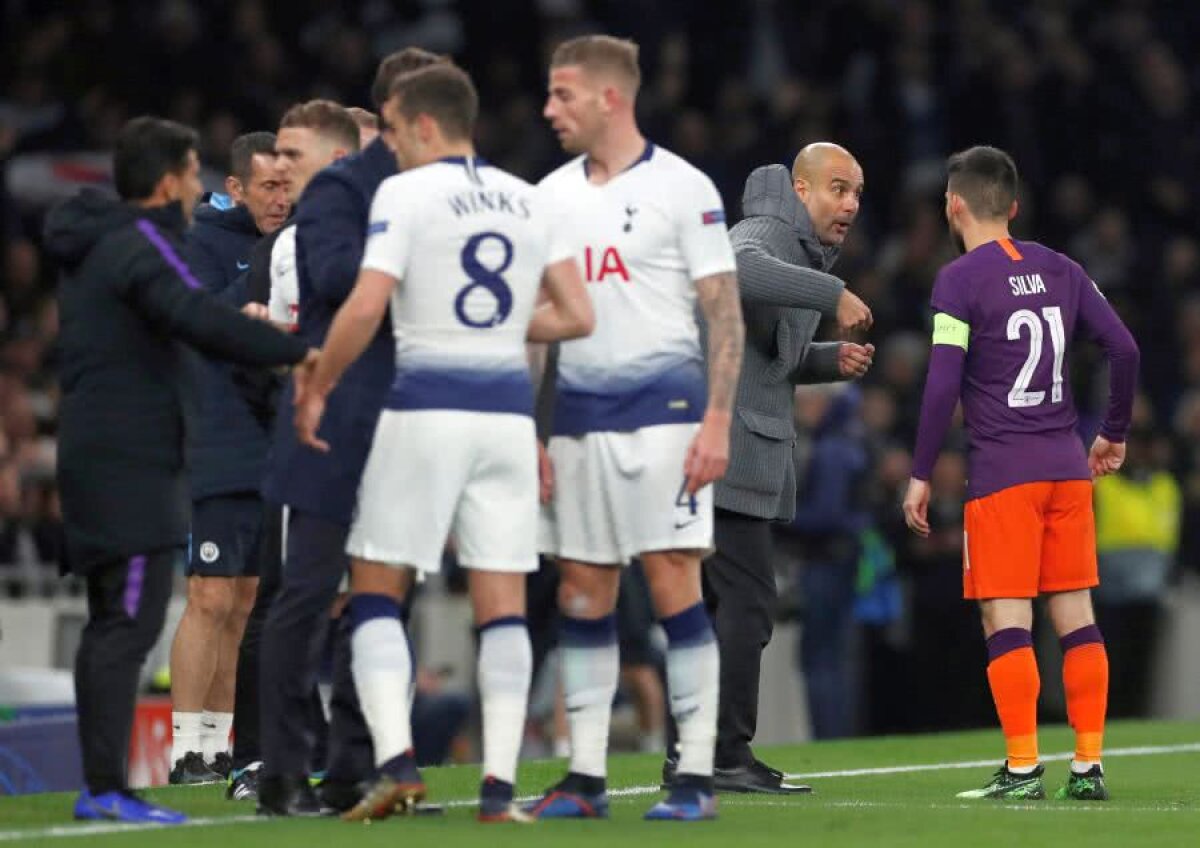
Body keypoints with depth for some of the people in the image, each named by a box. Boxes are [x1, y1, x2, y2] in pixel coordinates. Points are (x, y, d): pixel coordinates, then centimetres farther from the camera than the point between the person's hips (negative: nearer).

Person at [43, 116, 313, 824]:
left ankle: (99, 786, 14)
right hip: (133, 463, -10)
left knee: (112, 621, 12)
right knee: (131, 622, -12)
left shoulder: (93, 246, 18)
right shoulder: (141, 245, -13)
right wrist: (297, 351, -25)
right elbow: (200, 320, -28)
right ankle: (109, 790, -16)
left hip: (95, 453, 10)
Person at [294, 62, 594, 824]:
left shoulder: (405, 194, -6)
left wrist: (318, 388, -3)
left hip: (426, 408, -4)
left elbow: (366, 307, -15)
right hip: (509, 411, 4)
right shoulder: (528, 201, 11)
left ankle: (396, 762, -10)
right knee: (503, 605, 6)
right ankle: (500, 786, 0)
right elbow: (576, 316, 8)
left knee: (377, 593, 5)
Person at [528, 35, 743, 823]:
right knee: (581, 595, 5)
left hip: (662, 408, -6)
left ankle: (697, 774, -5)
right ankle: (586, 774, 10)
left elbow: (724, 313, -6)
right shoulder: (552, 196, 12)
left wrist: (717, 420, -14)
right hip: (578, 414, 6)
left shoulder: (682, 189, -5)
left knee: (674, 585, -8)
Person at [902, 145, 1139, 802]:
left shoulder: (959, 280, -6)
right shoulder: (1059, 270, 11)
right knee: (1075, 615, 6)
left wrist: (921, 474, -7)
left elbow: (943, 386, -13)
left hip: (1001, 472, -6)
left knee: (1006, 620, -4)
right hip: (1067, 465, 6)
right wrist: (1114, 434, 20)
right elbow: (1124, 348, 8)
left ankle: (1023, 768, -8)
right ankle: (1088, 766, 5)